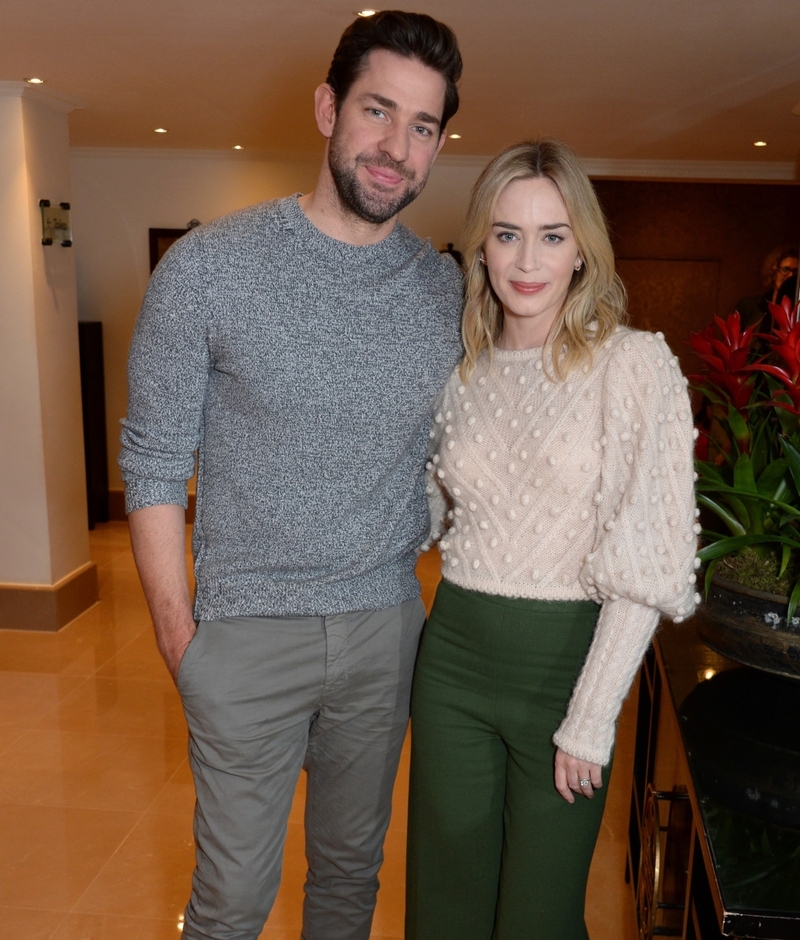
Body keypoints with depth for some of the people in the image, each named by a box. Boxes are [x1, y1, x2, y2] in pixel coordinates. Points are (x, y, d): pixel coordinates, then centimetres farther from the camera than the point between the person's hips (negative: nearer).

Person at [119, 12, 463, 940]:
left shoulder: (446, 287, 1)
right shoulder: (208, 267, -11)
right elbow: (155, 462, -7)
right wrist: (177, 632, -8)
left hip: (387, 625, 4)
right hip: (250, 629, -3)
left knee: (352, 863, 22)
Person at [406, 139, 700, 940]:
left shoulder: (633, 365, -11)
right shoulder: (459, 370, 3)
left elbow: (643, 561, -13)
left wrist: (591, 719, -13)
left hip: (565, 657, -3)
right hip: (455, 652, 4)